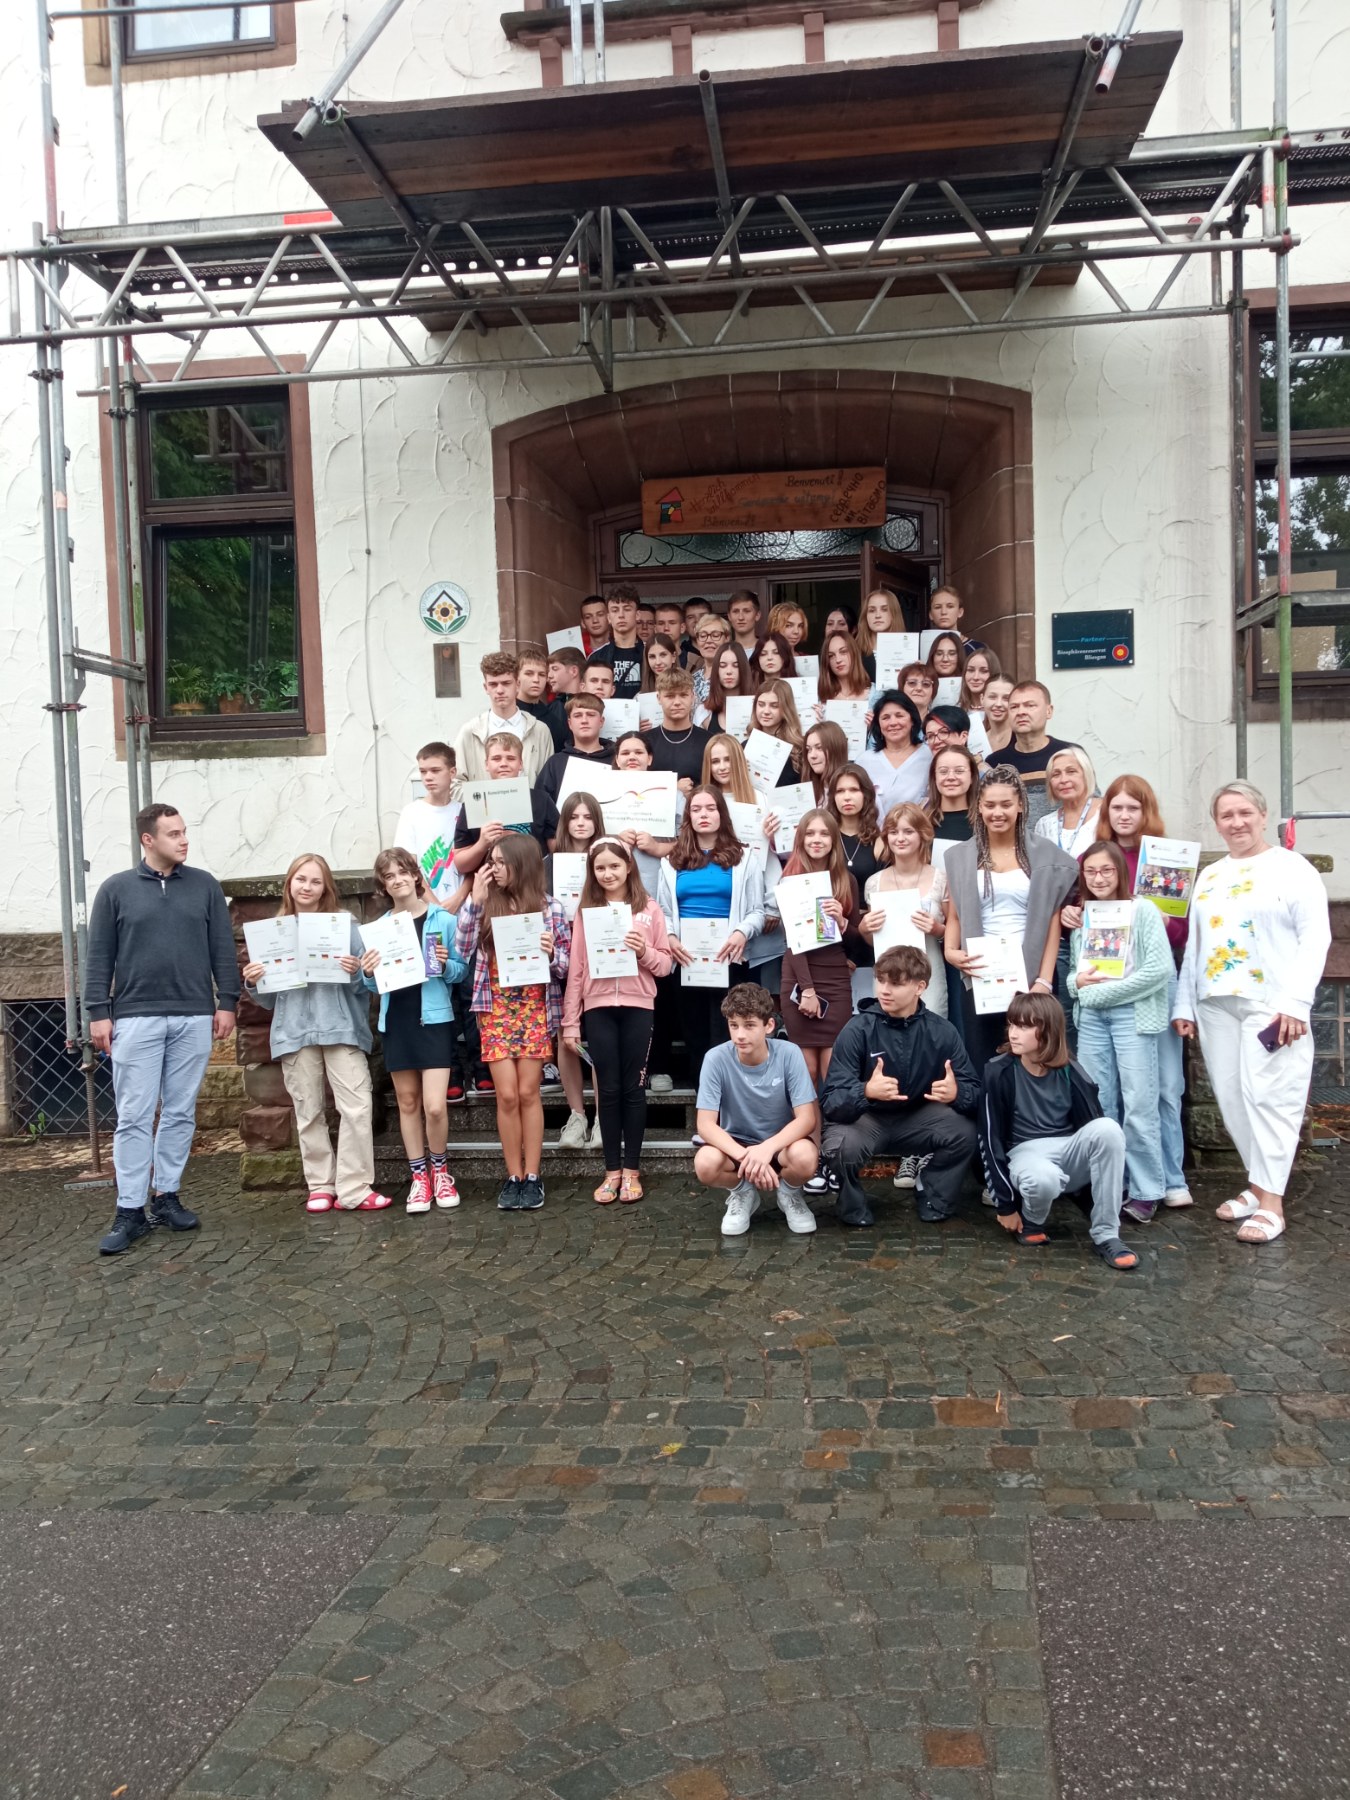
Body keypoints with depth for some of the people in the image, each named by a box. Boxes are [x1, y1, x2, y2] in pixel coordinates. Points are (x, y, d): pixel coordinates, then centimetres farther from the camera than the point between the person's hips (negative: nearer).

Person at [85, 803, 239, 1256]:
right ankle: (130, 1210, 4)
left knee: (180, 1114, 7)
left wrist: (227, 1002, 2)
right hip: (136, 1019, -2)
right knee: (134, 1117, -1)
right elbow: (99, 956, 3)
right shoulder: (116, 889, 3)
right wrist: (98, 1013, -3)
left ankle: (166, 1197, 17)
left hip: (194, 1018, 2)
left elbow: (223, 949, 7)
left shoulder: (204, 885, 7)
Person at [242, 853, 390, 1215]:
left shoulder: (345, 925, 5)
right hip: (295, 1032, 2)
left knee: (356, 1109, -8)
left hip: (341, 1028, -2)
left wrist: (356, 973, -15)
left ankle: (354, 1189, -3)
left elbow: (364, 984, 6)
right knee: (308, 1113, 6)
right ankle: (320, 1186, 15)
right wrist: (253, 984, -5)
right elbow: (270, 998, 15)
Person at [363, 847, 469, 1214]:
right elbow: (374, 986, 12)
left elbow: (462, 970, 1)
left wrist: (445, 965, -19)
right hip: (396, 1020, 3)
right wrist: (369, 974, -10)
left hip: (434, 1018, -3)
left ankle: (440, 1168, 16)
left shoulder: (443, 920, -2)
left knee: (434, 1106, -9)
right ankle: (419, 1176, 23)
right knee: (407, 1102, 10)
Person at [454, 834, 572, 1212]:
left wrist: (551, 953, -19)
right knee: (507, 1095, -1)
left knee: (528, 1093, 1)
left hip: (536, 1008, -1)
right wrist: (474, 901, -9)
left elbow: (566, 966, 2)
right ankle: (513, 1177, 9)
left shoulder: (550, 907, 0)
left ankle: (532, 1177, 10)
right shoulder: (485, 904, 5)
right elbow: (462, 950, -6)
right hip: (496, 1008, 1)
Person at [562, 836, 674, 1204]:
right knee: (608, 1089, 4)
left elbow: (666, 964, 5)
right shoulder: (585, 911, 5)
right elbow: (575, 967, 3)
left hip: (637, 1007, 0)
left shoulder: (649, 909, 4)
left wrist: (644, 951, -15)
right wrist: (570, 1021, 0)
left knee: (634, 1088, 4)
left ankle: (632, 1170, 13)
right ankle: (612, 1171, 12)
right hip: (598, 1008, 1)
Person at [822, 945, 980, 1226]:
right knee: (842, 1146, -35)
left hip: (916, 1119, 3)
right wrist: (866, 1091, -49)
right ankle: (854, 1206, 0)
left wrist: (956, 1093, -39)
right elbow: (831, 1101, -26)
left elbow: (974, 1090, -13)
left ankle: (935, 1199, 5)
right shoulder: (858, 1030, -20)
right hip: (864, 1118, -2)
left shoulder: (941, 1031, -12)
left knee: (965, 1132, -26)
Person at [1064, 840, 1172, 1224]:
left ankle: (1147, 1192, 1)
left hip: (1132, 1014, -5)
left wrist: (1106, 991, -10)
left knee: (1139, 1106, -5)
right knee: (1098, 1107, 6)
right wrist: (1076, 982, -4)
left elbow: (1159, 969, -11)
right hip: (1091, 1017, 5)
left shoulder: (1143, 911, -2)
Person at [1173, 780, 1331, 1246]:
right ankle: (1258, 1184, 16)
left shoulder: (1293, 868, 1)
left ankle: (1271, 1201, -5)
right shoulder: (1209, 876, 18)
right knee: (1232, 1098, 5)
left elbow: (1314, 938, -7)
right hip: (1215, 1005, 6)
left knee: (1268, 1096, -8)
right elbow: (1194, 945, 19)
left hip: (1272, 1005, -5)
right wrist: (1184, 1004, 13)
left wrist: (1296, 1001, -16)